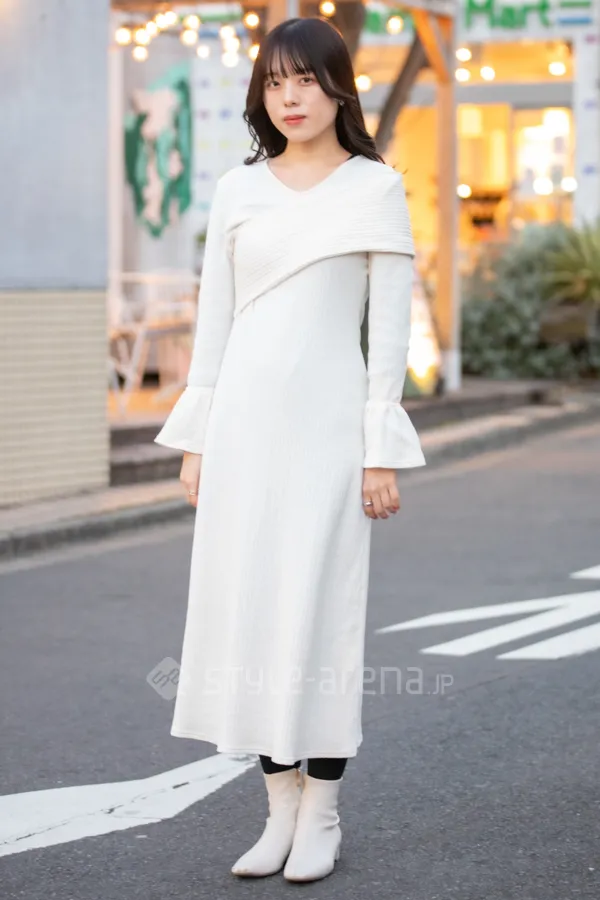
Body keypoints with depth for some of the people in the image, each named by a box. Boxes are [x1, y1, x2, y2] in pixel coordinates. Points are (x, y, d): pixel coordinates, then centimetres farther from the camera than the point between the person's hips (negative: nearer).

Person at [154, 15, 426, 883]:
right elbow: (214, 318, 10)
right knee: (246, 609, 3)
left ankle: (322, 814, 8)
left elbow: (390, 327, -2)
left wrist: (382, 450, -7)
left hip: (326, 419, -3)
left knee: (320, 609, -3)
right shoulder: (238, 190, 9)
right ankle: (282, 807, 13)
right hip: (244, 417, 4)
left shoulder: (375, 188, 0)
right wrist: (195, 441, 6)